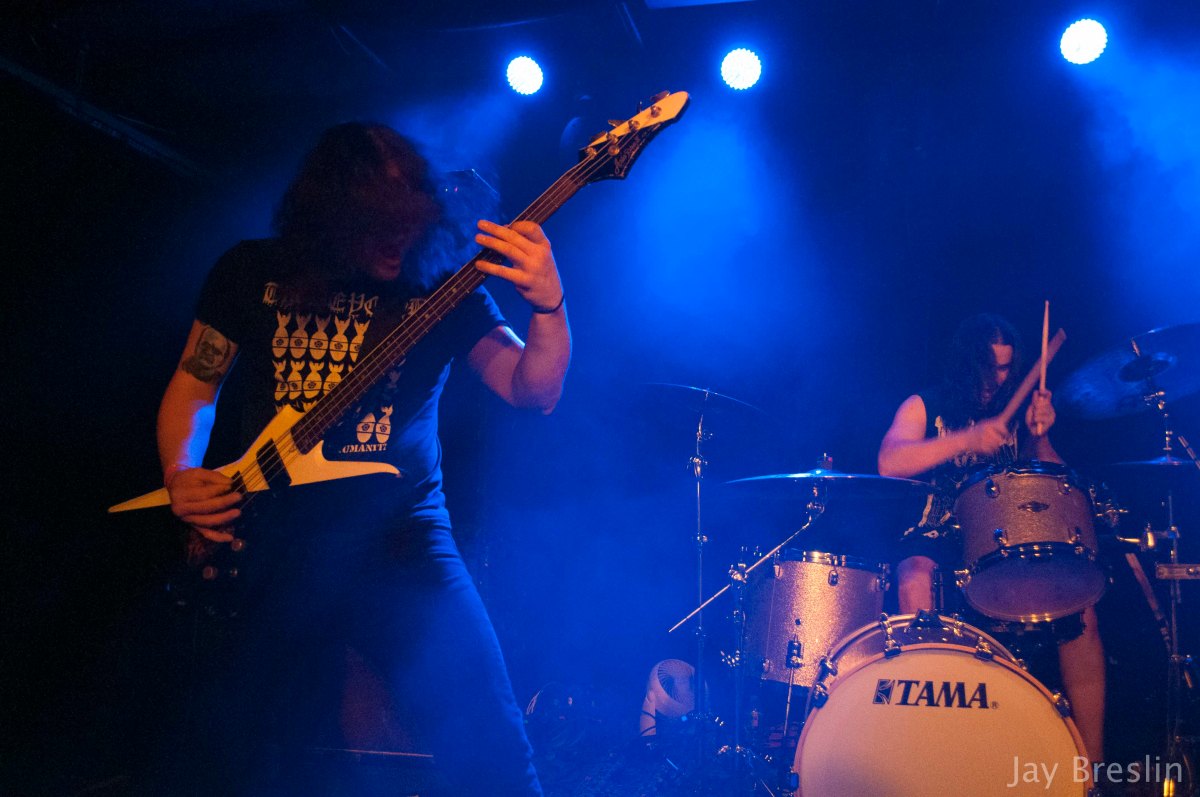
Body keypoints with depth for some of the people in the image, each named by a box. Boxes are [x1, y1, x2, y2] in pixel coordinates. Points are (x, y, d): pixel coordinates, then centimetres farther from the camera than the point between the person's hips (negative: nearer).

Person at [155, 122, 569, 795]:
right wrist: (182, 476, -6)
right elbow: (194, 387, 14)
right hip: (263, 539, 2)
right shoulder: (251, 272, 7)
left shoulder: (442, 286, 3)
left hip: (397, 533, -1)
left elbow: (533, 391, -6)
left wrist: (549, 306, -25)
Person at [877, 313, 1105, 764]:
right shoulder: (924, 407, 7)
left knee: (1080, 604, -18)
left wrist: (1040, 437, -6)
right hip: (934, 544, -3)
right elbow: (889, 463, -12)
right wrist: (967, 440, -21)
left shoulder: (1013, 417, 17)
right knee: (916, 585, -36)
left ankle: (1091, 763, -14)